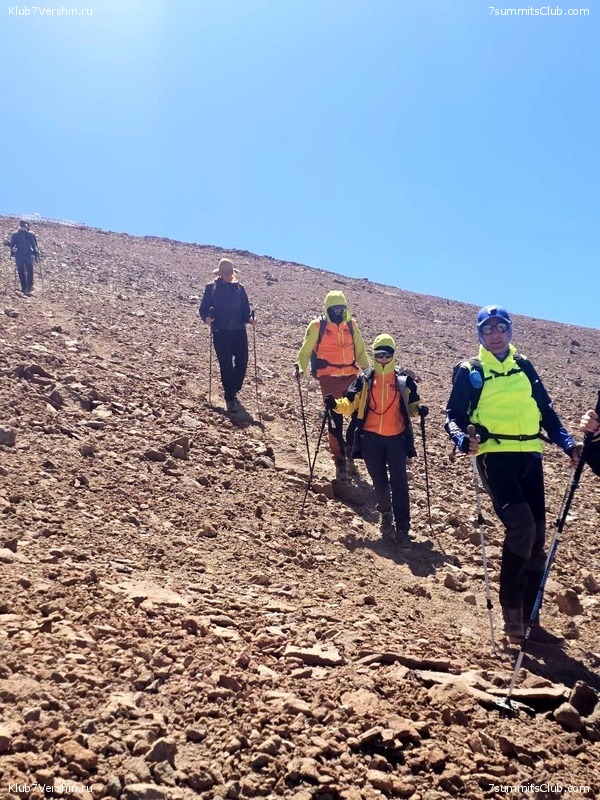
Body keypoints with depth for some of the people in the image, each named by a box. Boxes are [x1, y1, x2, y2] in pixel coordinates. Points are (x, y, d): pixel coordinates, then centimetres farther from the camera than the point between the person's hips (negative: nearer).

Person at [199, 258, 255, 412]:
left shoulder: (239, 288, 12)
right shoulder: (211, 288, 5)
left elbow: (245, 309, 11)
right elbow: (203, 308, 5)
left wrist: (250, 319, -9)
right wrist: (206, 318, -16)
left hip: (239, 330, 2)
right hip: (220, 331, -2)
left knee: (242, 361, -5)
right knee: (226, 365, -3)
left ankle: (233, 391, 20)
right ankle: (230, 399, 4)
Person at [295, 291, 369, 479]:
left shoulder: (351, 324, 9)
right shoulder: (317, 326, -1)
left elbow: (360, 351, 15)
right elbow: (305, 351, 0)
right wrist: (300, 368, -17)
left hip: (351, 376, 3)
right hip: (329, 378, -3)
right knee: (335, 419, 0)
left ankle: (349, 447, 18)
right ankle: (340, 461, 12)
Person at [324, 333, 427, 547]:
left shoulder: (404, 381, 2)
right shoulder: (364, 380, 3)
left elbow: (412, 404, 13)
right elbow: (350, 404, 4)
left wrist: (419, 409, -10)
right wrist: (335, 404, -16)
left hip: (397, 438, -1)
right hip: (371, 438, 1)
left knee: (399, 483, -7)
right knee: (379, 481, 11)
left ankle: (402, 529, -3)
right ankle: (385, 515, 37)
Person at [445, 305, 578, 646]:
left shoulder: (525, 366, 16)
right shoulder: (469, 371, 4)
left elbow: (546, 410, 17)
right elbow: (454, 416, 0)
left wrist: (568, 443, 4)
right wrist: (464, 439, -21)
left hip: (530, 457, 5)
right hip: (495, 458, -5)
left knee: (536, 538, 4)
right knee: (521, 524, -24)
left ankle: (529, 619, 16)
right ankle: (511, 605, -6)